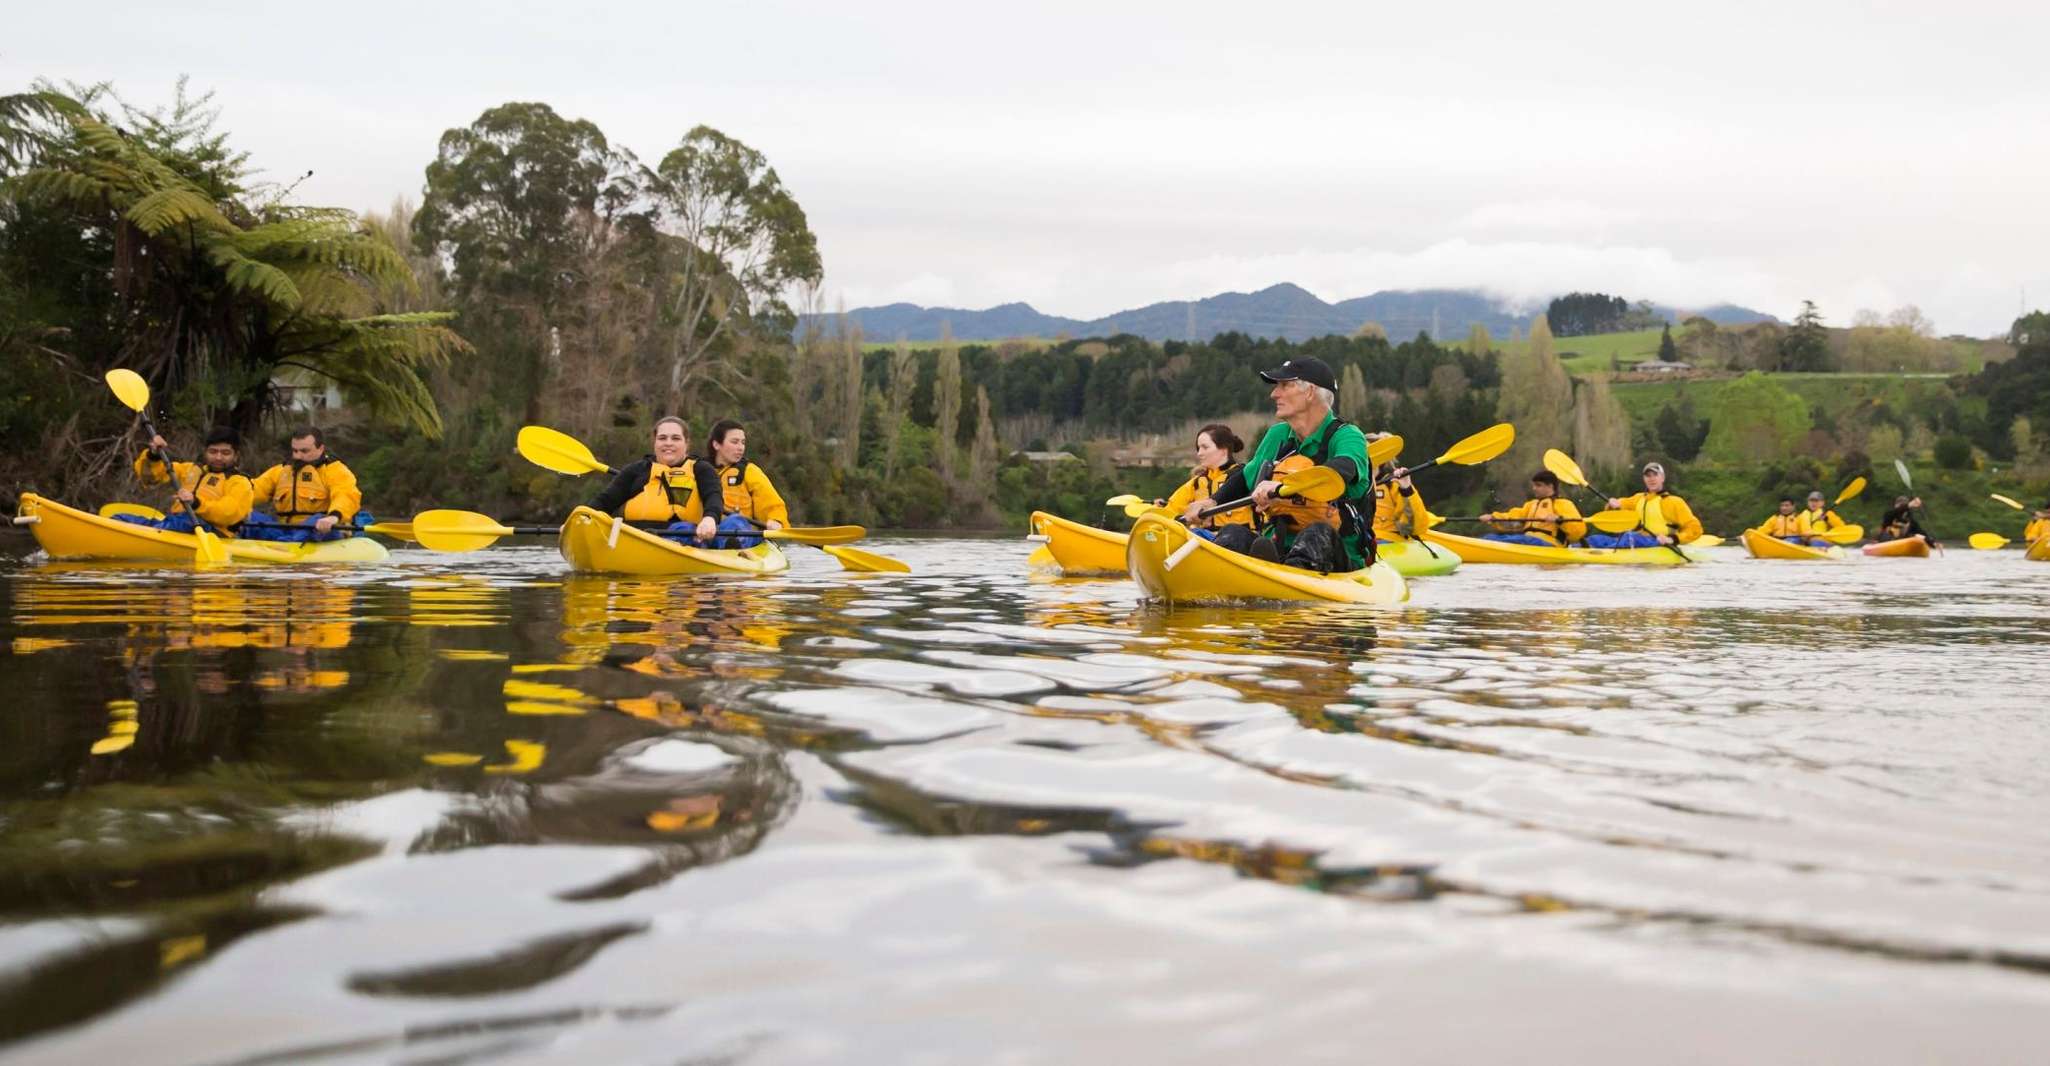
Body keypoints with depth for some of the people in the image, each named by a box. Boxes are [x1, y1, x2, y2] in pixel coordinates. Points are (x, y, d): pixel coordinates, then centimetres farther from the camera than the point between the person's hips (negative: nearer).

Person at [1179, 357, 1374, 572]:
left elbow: (1343, 469, -31)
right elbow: (1246, 477, 33)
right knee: (1234, 534, -20)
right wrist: (1211, 501, 14)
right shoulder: (1276, 436, 14)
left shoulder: (1347, 436, -6)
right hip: (1277, 550, 5)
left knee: (1318, 532, -36)